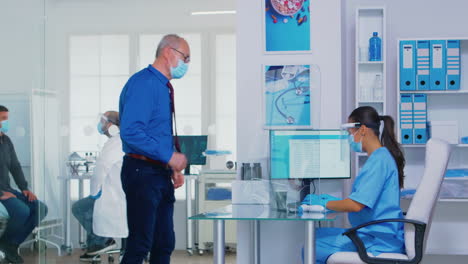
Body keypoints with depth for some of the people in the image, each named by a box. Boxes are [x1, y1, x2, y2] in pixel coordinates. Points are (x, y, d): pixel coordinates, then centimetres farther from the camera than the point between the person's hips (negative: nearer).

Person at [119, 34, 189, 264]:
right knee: (140, 244, -6)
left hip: (161, 174, 10)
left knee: (165, 244, 12)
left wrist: (174, 168, 13)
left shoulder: (164, 87, 17)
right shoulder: (143, 83, -14)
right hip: (143, 172, -10)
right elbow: (130, 131, -24)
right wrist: (169, 156, -20)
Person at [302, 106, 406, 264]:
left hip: (378, 242, -10)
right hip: (380, 235, 10)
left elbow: (356, 205, -23)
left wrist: (324, 203, -7)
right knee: (318, 234, 11)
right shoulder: (383, 156, 15)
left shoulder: (378, 160, -18)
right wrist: (334, 201, 15)